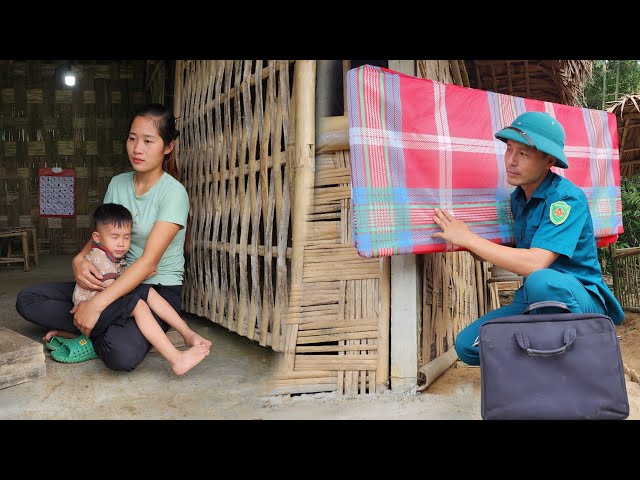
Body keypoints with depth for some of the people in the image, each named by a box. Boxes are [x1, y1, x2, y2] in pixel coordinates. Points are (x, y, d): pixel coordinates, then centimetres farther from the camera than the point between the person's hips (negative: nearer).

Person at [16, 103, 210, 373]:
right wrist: (80, 260, -13)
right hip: (120, 282, 6)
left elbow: (149, 262, -22)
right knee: (28, 299, -7)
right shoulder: (118, 184, 6)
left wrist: (97, 304, -27)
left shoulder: (173, 193, -15)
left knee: (121, 353, -34)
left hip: (158, 289, -6)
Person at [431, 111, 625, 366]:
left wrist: (467, 238, -23)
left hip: (582, 299, -6)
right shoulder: (517, 198, 6)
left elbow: (535, 263, -29)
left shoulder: (567, 198, -18)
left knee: (542, 281, -40)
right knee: (466, 345, -11)